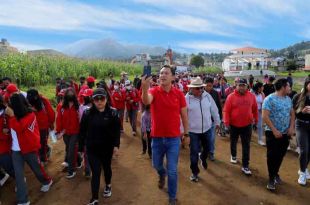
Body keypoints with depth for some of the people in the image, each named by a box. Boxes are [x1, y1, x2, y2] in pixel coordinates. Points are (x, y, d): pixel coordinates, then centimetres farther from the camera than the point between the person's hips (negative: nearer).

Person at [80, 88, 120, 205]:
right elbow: (83, 130, -1)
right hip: (92, 148, 0)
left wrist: (116, 145, -12)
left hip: (107, 147, 1)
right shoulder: (87, 113, -7)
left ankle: (108, 185, 49)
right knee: (95, 172, 1)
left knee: (106, 167, 21)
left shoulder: (112, 112, -9)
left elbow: (117, 130, -7)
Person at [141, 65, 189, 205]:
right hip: (157, 138, 1)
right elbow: (146, 101, -33)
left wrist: (186, 133, 8)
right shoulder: (154, 91, -9)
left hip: (173, 138, -1)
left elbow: (184, 115, 4)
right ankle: (162, 174, 58)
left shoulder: (179, 94, -6)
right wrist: (145, 88, -52)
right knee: (156, 165, 22)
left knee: (172, 171, 7)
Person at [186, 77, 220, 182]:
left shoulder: (207, 96, -3)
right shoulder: (187, 98, -14)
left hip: (207, 128, 4)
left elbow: (214, 110, 8)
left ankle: (203, 158, 55)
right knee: (194, 152, 4)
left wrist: (217, 121, 15)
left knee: (207, 148, 21)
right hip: (193, 130, -3)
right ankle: (194, 172, 23)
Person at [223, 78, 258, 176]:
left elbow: (254, 109, 10)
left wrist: (256, 119, 18)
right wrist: (226, 121, -18)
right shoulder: (231, 96, -11)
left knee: (246, 146, 2)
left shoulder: (251, 96, -3)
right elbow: (226, 110, -11)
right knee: (233, 142, 19)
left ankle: (245, 166, 11)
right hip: (234, 125, -1)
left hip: (247, 125, 1)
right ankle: (233, 155, 46)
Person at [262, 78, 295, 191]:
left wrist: (291, 127, -1)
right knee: (272, 156, 2)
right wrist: (274, 130, -19)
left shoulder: (288, 99, 7)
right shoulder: (270, 99, -14)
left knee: (280, 155, 15)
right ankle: (271, 178, 16)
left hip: (285, 133, 6)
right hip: (273, 133, -6)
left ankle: (276, 173, 36)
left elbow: (292, 113, 14)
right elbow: (265, 116, -19)